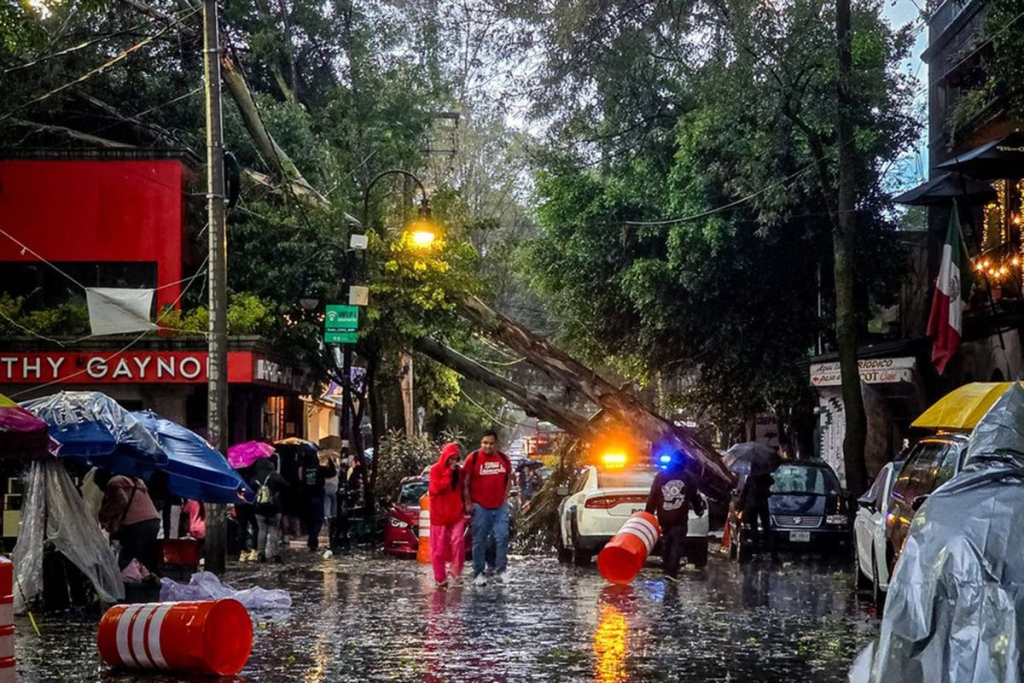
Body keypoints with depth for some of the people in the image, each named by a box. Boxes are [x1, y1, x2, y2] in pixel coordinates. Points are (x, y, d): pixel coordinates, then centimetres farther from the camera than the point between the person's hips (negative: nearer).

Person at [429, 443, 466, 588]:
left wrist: (464, 509, 8)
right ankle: (440, 578, 11)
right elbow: (436, 488, -17)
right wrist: (448, 474, -18)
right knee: (439, 547, 2)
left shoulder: (458, 472, 7)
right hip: (440, 514, -3)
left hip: (456, 513, 3)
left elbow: (462, 492, 14)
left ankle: (455, 573, 0)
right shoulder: (436, 470, -5)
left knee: (458, 541, -10)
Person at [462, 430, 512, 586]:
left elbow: (508, 479, 17)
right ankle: (478, 573, 7)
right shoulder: (473, 458, -5)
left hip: (500, 506, 3)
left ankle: (499, 570, 6)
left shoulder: (504, 459, 6)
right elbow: (465, 482, -3)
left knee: (502, 537, -2)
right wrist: (468, 502, -7)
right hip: (480, 507, -3)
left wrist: (505, 497, 7)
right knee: (479, 541, 1)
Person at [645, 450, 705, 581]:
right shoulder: (688, 477, -2)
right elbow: (694, 496, 4)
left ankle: (666, 567, 26)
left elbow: (652, 497, 3)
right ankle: (671, 571, -12)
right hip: (680, 518, -3)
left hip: (663, 517, 3)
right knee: (677, 544, -2)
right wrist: (699, 508, 21)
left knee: (666, 542, 18)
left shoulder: (661, 476, 3)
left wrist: (649, 514, 9)